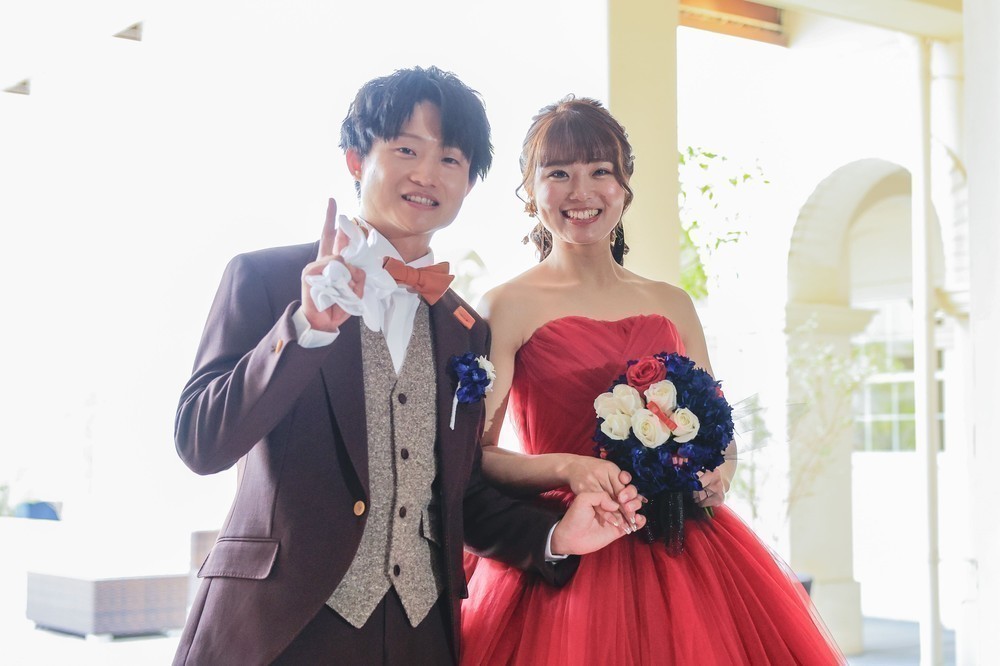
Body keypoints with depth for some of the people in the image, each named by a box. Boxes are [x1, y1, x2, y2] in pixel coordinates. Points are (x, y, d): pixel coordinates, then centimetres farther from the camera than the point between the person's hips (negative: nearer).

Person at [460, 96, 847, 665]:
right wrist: (566, 466, -25)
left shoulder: (673, 305, 12)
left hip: (684, 550, 4)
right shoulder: (508, 308, -2)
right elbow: (476, 456, -10)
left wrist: (718, 474, -3)